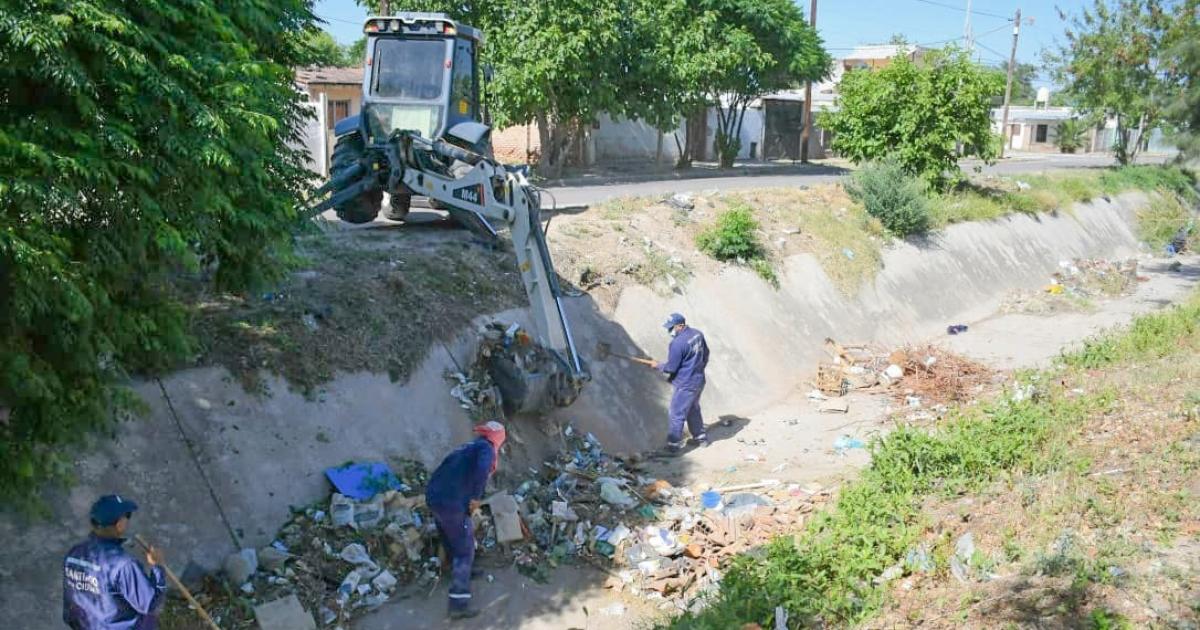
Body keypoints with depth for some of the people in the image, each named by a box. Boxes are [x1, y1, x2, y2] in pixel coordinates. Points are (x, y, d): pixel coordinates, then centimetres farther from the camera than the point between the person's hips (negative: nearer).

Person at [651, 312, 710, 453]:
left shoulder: (677, 343, -25)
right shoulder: (698, 334, 1)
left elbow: (671, 367, -18)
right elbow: (705, 354, 15)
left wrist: (658, 366, 0)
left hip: (685, 385, -9)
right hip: (699, 381, 9)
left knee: (677, 414, 2)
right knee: (693, 409, 25)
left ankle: (674, 444, 8)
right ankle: (701, 437, 36)